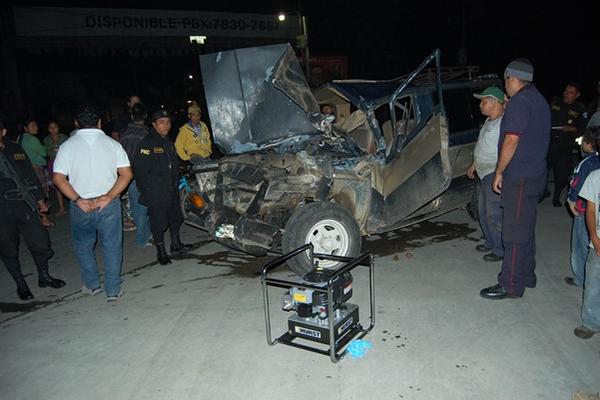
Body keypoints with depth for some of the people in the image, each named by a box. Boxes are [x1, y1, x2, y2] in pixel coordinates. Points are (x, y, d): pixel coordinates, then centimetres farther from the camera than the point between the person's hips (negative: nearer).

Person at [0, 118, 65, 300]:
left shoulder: (15, 149, 8)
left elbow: (30, 174, 13)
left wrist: (40, 199, 13)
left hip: (24, 204, 3)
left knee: (40, 241, 5)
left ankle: (44, 277, 25)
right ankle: (20, 284, 24)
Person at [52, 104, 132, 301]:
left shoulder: (67, 145, -2)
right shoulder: (112, 144, -2)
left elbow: (58, 178, -9)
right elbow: (126, 174, -8)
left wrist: (77, 200, -9)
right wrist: (108, 197, -10)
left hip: (80, 205, 1)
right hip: (108, 204, 0)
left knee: (83, 245, 21)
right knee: (111, 246, 10)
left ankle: (92, 284, 30)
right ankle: (113, 290, 16)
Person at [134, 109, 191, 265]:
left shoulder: (168, 142, 12)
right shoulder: (147, 143, -14)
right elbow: (139, 169, -16)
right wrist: (146, 189, -14)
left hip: (171, 190, 8)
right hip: (155, 194, -8)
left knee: (175, 217, 18)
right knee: (158, 222, 1)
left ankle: (176, 244, 36)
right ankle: (161, 252, 15)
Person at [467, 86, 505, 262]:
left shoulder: (504, 122, -18)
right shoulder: (489, 121, 14)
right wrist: (474, 165, 29)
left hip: (495, 174, -10)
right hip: (484, 174, 10)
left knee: (494, 214, -5)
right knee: (484, 212, 18)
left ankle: (500, 250, 7)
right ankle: (491, 243, 32)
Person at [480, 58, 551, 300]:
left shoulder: (519, 101, -15)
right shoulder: (539, 99, 16)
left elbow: (512, 140, -20)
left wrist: (499, 172, -12)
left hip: (519, 178, -10)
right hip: (535, 175, 10)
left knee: (514, 233, -4)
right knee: (526, 228, 18)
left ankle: (510, 285, 3)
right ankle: (526, 275, 29)